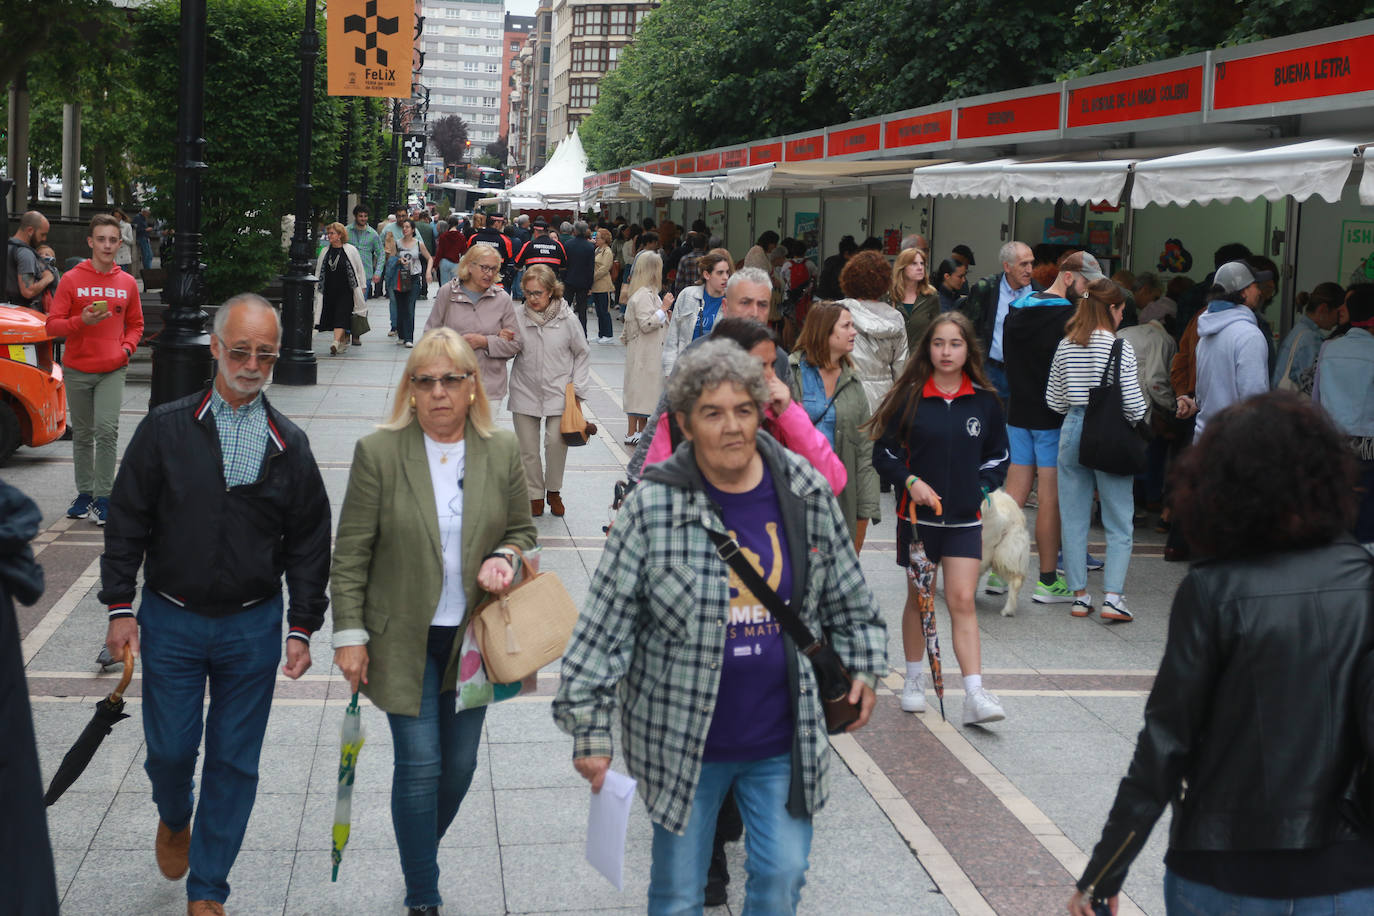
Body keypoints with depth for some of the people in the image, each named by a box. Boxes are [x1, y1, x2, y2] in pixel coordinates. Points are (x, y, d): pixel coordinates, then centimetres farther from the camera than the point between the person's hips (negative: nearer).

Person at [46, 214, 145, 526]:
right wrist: (81, 321, -19)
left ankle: (103, 497, -8)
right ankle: (84, 493, 19)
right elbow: (53, 325, -1)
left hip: (112, 370, 0)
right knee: (82, 434, 9)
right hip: (77, 370, 0)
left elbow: (135, 324, 17)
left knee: (107, 430, -13)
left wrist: (126, 348, -2)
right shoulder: (71, 279, 0)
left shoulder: (127, 283, 7)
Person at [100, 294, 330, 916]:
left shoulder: (289, 445, 1)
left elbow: (309, 542, 5)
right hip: (170, 622, -1)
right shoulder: (166, 428, -3)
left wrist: (302, 627, 1)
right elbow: (126, 522, 0)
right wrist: (120, 607, -4)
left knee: (234, 762, 6)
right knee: (169, 749, 6)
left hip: (253, 625, 1)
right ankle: (174, 818, 41)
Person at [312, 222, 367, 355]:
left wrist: (362, 287, 5)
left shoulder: (351, 250, -1)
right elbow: (318, 271, 17)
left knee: (341, 315, -15)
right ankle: (343, 342, 22)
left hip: (346, 290, -5)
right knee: (332, 317, 8)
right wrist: (317, 287, 14)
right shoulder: (325, 252, 10)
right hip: (329, 291, 5)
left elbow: (360, 269, 6)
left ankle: (335, 342, -26)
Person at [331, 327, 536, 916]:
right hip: (405, 640, -3)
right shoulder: (378, 453, -7)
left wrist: (504, 558, -12)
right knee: (419, 766, -2)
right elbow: (351, 554, -5)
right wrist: (349, 635, -8)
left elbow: (522, 530, 11)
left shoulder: (503, 452, 0)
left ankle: (421, 852, 39)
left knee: (459, 765, 12)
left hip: (474, 637, 3)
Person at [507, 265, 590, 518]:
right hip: (525, 391, 1)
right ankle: (535, 495, 20)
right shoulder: (519, 317, -4)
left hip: (558, 392, -1)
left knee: (557, 442, -7)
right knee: (527, 448, 3)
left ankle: (554, 491, 16)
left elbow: (581, 353, 8)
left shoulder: (567, 319, -5)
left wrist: (577, 388, 3)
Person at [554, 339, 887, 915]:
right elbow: (604, 626, -10)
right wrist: (591, 728, -11)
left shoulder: (806, 493, -3)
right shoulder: (654, 507, -13)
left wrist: (863, 668, 10)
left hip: (784, 738, 2)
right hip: (682, 739, -2)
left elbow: (848, 599, 13)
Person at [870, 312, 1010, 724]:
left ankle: (974, 695, -10)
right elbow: (884, 451, 1)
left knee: (962, 601, -7)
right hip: (917, 514, 0)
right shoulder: (909, 397, -3)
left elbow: (998, 457, 14)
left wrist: (981, 489, -1)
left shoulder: (984, 402, 3)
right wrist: (910, 481, -14)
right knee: (919, 598, 10)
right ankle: (915, 679, 28)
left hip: (964, 519, 1)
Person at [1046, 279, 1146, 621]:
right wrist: (1137, 420, 12)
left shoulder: (1065, 347, 4)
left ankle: (1079, 595, 13)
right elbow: (1133, 403, -9)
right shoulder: (1120, 348, -8)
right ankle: (1113, 596, -3)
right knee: (1120, 523, 4)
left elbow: (1054, 401, 7)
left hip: (1072, 431, 4)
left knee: (1074, 520, 10)